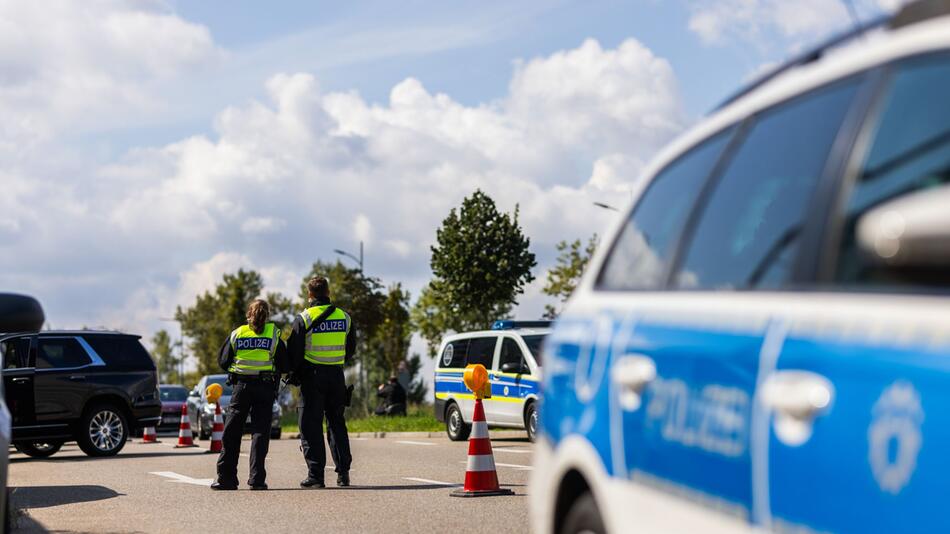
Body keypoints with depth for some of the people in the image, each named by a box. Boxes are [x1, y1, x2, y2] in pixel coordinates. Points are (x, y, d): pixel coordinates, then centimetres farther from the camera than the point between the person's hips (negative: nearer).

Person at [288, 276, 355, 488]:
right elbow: (350, 349, 14)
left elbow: (294, 352, -7)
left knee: (311, 426, 1)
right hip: (336, 376, 4)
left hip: (312, 376, -4)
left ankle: (316, 474, -4)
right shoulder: (344, 317, 5)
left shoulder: (304, 319, -8)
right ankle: (343, 472, 9)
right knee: (337, 423, 14)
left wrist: (295, 374, 8)